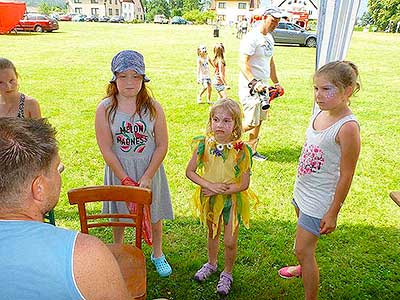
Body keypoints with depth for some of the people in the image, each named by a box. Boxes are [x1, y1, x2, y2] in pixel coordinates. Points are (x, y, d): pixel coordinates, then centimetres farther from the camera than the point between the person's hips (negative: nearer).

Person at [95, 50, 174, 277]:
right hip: (118, 169, 0)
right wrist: (126, 180, -14)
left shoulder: (153, 107, -10)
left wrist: (147, 177, -14)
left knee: (154, 215, 14)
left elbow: (162, 145, -8)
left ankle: (158, 255, 40)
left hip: (150, 169, 0)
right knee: (118, 215, 18)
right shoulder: (105, 109, -11)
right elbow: (106, 149, -11)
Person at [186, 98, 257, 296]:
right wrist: (211, 185, -21)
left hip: (232, 199, -3)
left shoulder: (241, 150, -21)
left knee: (230, 241, 7)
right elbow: (190, 172, -9)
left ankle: (227, 273, 36)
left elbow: (243, 184, -20)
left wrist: (218, 191, -21)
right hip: (209, 198, 3)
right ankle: (211, 264, 51)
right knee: (212, 233, 24)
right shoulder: (204, 145, -14)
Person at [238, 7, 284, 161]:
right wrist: (254, 82, -33)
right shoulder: (252, 37, -14)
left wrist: (276, 82, 27)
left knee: (259, 120, 11)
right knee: (251, 122, -10)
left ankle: (252, 151, 21)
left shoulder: (269, 37, 16)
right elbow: (243, 63, -22)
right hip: (250, 86, -9)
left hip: (263, 86, 9)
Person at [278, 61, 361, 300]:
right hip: (303, 191, 8)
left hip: (320, 199, -8)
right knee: (305, 236, 28)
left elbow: (346, 175, -21)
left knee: (303, 249, 1)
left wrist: (333, 213, -15)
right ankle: (305, 268, 55)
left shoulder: (347, 127, -25)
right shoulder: (321, 113, -2)